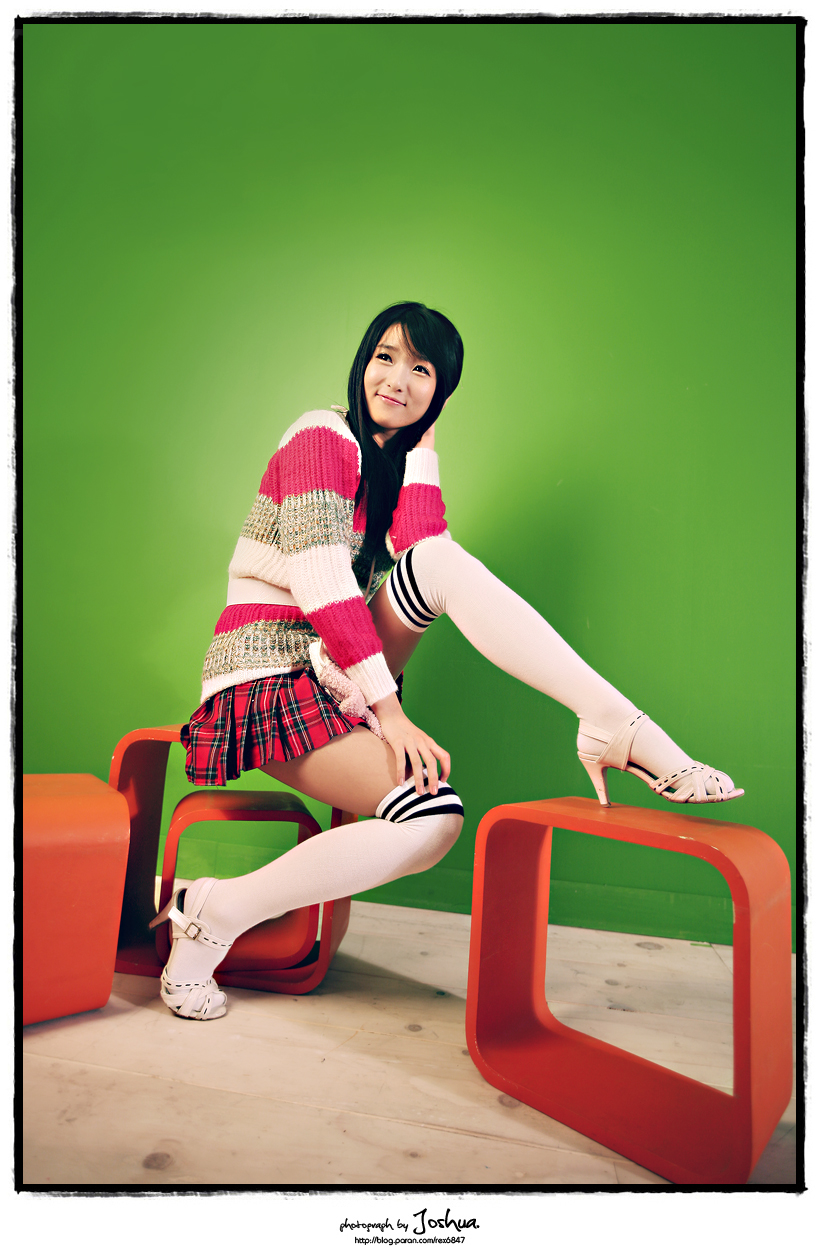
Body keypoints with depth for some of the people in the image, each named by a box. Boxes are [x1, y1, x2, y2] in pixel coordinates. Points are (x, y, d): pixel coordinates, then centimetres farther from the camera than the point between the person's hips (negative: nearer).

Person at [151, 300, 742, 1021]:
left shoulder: (399, 458, 17)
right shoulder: (323, 435, -8)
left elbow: (424, 553, -5)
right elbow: (318, 578, -19)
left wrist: (422, 445, -5)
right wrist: (387, 708, -23)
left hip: (338, 668, 7)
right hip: (271, 677, -6)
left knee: (445, 564, -19)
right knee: (433, 820, -26)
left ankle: (617, 723, -23)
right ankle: (212, 916, -17)